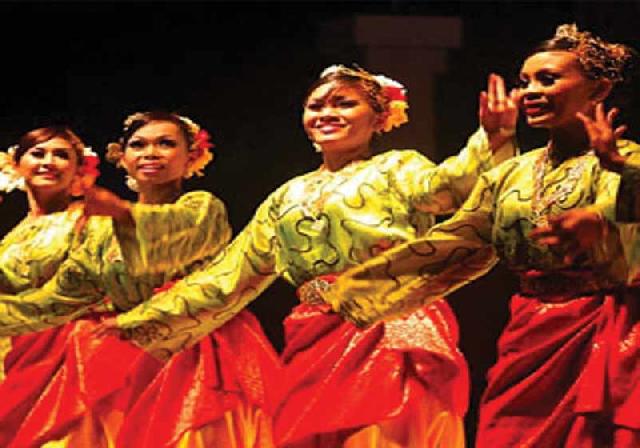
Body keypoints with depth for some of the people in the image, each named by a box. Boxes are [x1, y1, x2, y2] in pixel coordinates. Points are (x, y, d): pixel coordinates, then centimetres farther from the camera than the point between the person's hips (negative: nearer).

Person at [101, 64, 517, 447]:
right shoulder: (290, 196, 22)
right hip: (315, 349, 5)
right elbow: (228, 274, 25)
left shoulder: (399, 167, 9)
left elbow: (443, 185, -14)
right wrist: (137, 320, 23)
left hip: (394, 334, -5)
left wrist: (492, 140, -35)